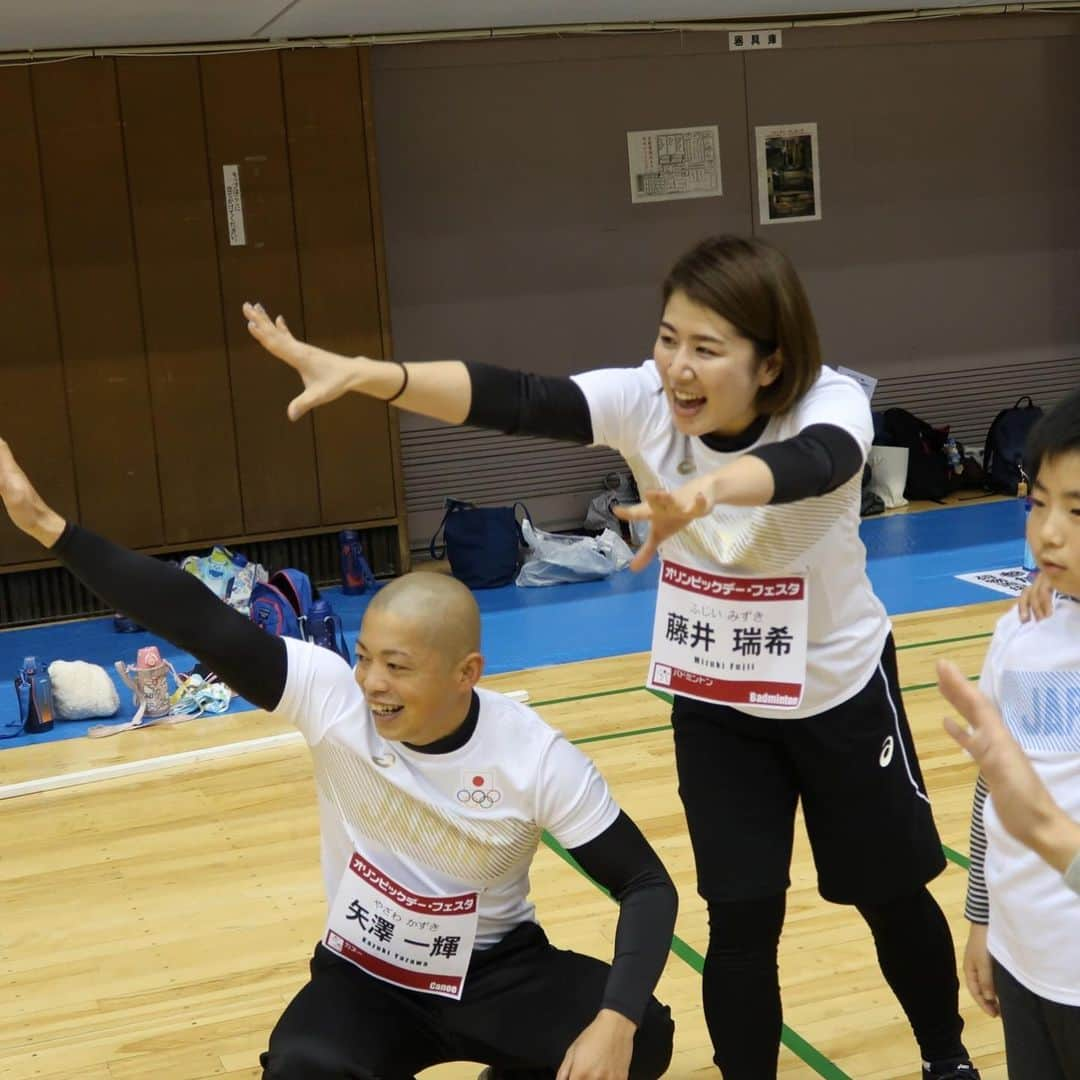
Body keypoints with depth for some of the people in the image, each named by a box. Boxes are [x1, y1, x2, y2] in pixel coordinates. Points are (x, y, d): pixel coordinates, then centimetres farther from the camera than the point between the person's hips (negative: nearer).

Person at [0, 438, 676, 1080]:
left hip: (495, 970, 0)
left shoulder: (536, 758, -20)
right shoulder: (332, 697, -19)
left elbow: (648, 885, -16)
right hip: (365, 977, 0)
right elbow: (203, 625, -28)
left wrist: (616, 1020, -32)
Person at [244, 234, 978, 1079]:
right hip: (716, 706, 2)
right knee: (741, 919, -1)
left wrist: (710, 487, -73)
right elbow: (513, 400, -36)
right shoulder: (644, 402, -21)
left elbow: (813, 464, -52)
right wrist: (363, 373, -51)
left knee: (891, 895, 15)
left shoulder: (831, 404, -28)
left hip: (840, 693, -1)